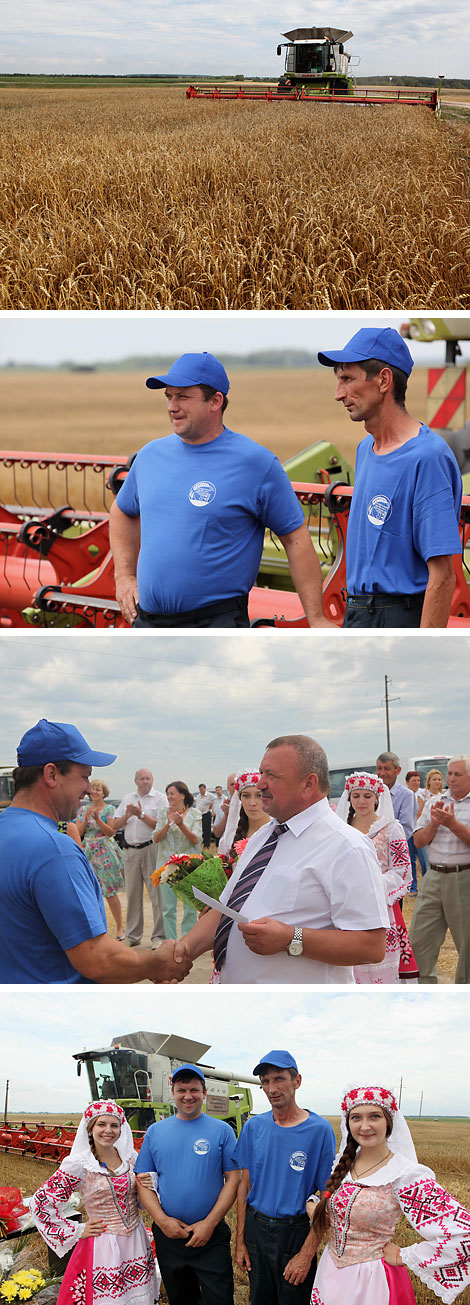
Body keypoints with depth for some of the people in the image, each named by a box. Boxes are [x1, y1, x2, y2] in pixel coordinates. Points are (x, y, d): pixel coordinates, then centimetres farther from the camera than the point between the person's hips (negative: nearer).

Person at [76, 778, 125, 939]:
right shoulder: (84, 809, 11)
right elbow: (77, 832, 5)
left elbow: (111, 832, -8)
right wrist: (86, 819, -11)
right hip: (88, 852, 4)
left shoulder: (109, 809, 0)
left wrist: (98, 819, -20)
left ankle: (120, 928, -2)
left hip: (105, 853, -4)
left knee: (110, 891, -7)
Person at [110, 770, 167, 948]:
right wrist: (127, 816, -5)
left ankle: (159, 935, -4)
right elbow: (114, 825, 12)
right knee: (132, 893, 7)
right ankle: (132, 935, 14)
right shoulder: (128, 798, 16)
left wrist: (141, 815, -14)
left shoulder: (160, 798, 1)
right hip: (130, 851, 5)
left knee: (157, 893, -7)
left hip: (151, 849, -5)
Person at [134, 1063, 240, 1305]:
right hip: (168, 1236, 3)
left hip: (212, 1236, -2)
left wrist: (209, 1223, -13)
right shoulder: (156, 1132, 5)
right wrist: (162, 1220, -10)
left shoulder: (221, 1131, -1)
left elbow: (233, 1180, -4)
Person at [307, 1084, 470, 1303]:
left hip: (371, 1282, -6)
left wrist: (403, 1257, -19)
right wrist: (312, 1205, 0)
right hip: (331, 1274, 6)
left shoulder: (404, 1176, -20)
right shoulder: (345, 1163, 1)